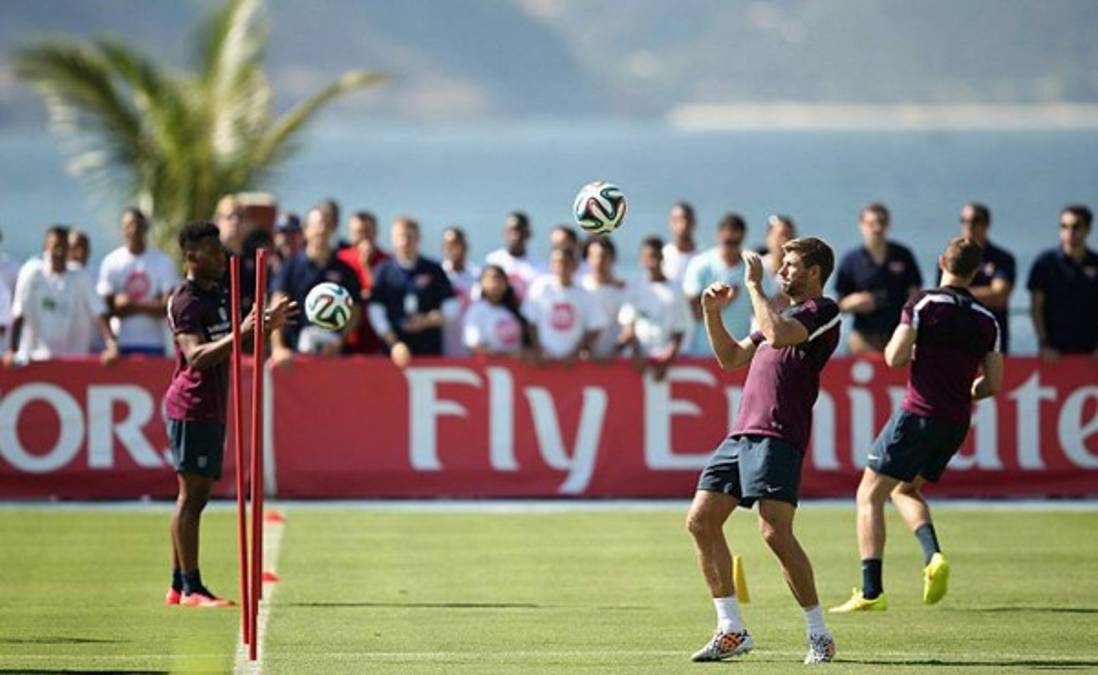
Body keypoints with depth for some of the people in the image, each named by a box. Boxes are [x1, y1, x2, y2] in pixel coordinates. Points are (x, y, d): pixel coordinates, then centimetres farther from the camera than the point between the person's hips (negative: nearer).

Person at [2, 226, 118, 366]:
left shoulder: (80, 279, 2)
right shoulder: (32, 274, -1)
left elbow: (99, 313, -6)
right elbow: (18, 315, -4)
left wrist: (111, 344, -20)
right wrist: (12, 350, -13)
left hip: (73, 359, 1)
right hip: (34, 359, -1)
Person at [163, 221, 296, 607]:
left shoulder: (220, 296, 15)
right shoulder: (185, 302, -14)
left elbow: (243, 347, 23)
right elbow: (196, 357, -26)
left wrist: (268, 325, 6)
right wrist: (239, 334, -37)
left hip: (212, 409, 10)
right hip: (191, 408, -10)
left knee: (195, 496, 11)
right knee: (191, 495, -9)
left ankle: (178, 587, 14)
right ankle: (191, 589, -9)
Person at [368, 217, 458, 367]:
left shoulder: (433, 270, 7)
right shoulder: (384, 272, 4)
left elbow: (452, 307, 8)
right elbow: (376, 311, -1)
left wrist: (429, 320, -9)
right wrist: (393, 342, -11)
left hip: (431, 349, 1)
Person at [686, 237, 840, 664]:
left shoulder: (823, 310, -1)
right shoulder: (785, 314, 27)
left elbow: (778, 335, -19)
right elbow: (731, 359, 30)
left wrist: (755, 286, -8)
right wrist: (712, 313, 18)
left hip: (778, 436, -9)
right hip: (742, 433, 9)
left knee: (775, 531, -18)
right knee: (701, 520, 2)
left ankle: (819, 635, -8)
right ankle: (732, 631, 6)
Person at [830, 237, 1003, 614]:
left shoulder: (924, 304, -6)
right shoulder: (987, 320, 7)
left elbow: (895, 358, -12)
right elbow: (993, 384, 8)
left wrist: (895, 346, 11)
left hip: (919, 413, -6)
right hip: (957, 423, 6)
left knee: (870, 495, 3)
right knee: (906, 490, 25)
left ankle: (871, 591, -7)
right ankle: (933, 554, -1)